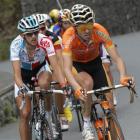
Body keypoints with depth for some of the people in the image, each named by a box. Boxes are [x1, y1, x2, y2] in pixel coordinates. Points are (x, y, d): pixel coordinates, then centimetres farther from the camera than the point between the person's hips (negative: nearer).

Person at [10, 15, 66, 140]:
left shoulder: (45, 42, -31)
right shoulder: (16, 45, -31)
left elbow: (55, 66, -34)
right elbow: (17, 72, -37)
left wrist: (64, 85, -49)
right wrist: (21, 87, -56)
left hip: (41, 68, 0)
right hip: (24, 72, 0)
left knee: (43, 83, -37)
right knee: (25, 114, -9)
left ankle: (48, 111, -12)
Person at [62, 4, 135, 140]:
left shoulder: (99, 31, -31)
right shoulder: (69, 37, -35)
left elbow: (116, 57, -33)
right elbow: (67, 68, -41)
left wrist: (123, 76, -54)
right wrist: (77, 88, -59)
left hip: (95, 62, 2)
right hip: (77, 65, -2)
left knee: (108, 102, -9)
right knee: (88, 82, -34)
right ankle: (86, 125, -20)